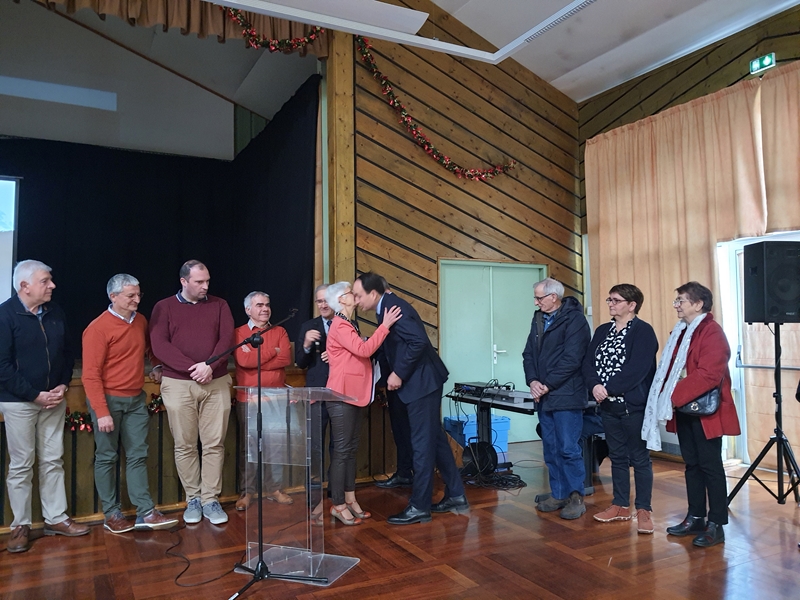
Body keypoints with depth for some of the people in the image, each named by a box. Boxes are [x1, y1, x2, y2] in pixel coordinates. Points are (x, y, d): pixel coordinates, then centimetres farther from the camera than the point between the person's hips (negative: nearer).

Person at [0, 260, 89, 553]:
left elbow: (65, 353, 13)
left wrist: (63, 385, -2)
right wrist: (35, 395, -16)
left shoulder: (55, 312, 5)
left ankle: (55, 518, 21)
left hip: (53, 400, 5)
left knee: (53, 461, 11)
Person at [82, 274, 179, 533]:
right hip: (108, 400, -6)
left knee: (137, 456, 6)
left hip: (136, 400, 6)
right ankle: (111, 514, 17)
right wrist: (101, 412, -19)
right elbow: (90, 374, -16)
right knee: (107, 458, 6)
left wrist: (157, 367, 13)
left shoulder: (141, 321, 6)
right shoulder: (98, 328, -14)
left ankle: (146, 513, 9)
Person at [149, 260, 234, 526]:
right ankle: (193, 499, 17)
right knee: (185, 445, 4)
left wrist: (209, 366, -17)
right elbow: (159, 345, -6)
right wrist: (191, 368, -16)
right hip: (178, 384, -1)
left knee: (214, 444, 2)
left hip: (216, 383, 1)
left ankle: (210, 500, 11)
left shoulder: (219, 305, 9)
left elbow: (226, 339, -1)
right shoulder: (164, 307, 4)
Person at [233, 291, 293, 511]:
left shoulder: (280, 332, 10)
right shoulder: (239, 333, 2)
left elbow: (286, 359, -6)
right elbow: (243, 360, -15)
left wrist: (255, 359, -10)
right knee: (248, 446, 4)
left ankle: (273, 488, 19)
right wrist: (272, 351, -7)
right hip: (248, 399, -2)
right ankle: (247, 491, 14)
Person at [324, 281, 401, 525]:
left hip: (355, 395, 10)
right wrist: (385, 325, -21)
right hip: (342, 397, -10)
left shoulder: (350, 325, 18)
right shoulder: (340, 326, -13)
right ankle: (338, 505, 4)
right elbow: (364, 350, -25)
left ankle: (350, 499, 20)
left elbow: (363, 351, 16)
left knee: (351, 449, 12)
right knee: (341, 450, -4)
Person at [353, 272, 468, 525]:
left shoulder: (394, 307, -19)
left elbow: (419, 341, -27)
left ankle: (419, 507, 10)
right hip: (420, 381, 10)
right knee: (435, 438, 16)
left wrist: (399, 374, -21)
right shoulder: (387, 306, 11)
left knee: (422, 444, -1)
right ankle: (456, 496, 26)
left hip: (422, 381, -10)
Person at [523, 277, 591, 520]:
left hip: (566, 397, -7)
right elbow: (528, 354, 11)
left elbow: (571, 360, -18)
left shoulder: (574, 320, -11)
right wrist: (533, 381, -5)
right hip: (543, 397, 7)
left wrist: (547, 385, -16)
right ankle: (558, 494, 23)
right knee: (551, 449, 12)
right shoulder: (538, 319, 13)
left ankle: (576, 497, 12)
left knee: (568, 449, -2)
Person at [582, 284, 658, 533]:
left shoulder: (643, 331, -8)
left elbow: (637, 368, -19)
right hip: (608, 405, 7)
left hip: (634, 405, -6)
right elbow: (588, 363, 6)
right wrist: (595, 385, -13)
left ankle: (644, 509, 14)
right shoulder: (602, 331, 13)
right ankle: (620, 505, 26)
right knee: (617, 456, 15)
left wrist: (609, 389, -20)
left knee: (639, 458, 3)